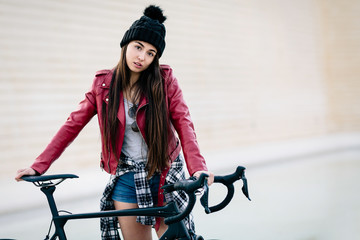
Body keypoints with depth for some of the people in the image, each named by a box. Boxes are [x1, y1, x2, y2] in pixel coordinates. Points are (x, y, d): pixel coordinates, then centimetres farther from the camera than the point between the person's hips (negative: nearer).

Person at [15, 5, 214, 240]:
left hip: (165, 175, -1)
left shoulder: (164, 79, -5)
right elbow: (74, 124, 2)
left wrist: (198, 167, -28)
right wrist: (39, 166, -5)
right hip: (126, 179, 1)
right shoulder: (104, 82, -1)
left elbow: (183, 123, -12)